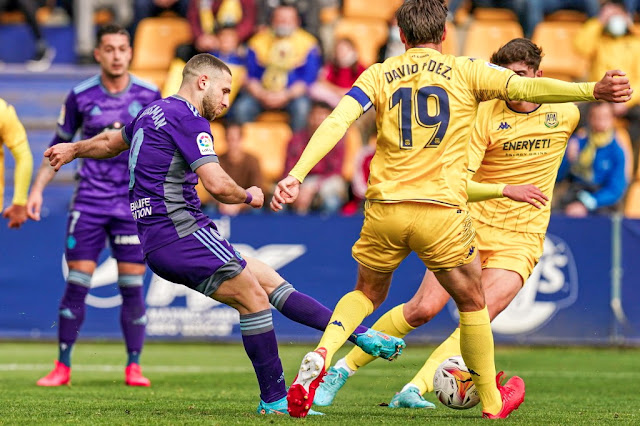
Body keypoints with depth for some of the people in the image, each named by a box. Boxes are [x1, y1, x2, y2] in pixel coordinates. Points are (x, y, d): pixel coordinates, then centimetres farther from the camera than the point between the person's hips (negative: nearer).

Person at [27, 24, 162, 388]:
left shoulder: (149, 95, 0)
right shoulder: (80, 97, 1)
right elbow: (59, 146, 11)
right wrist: (37, 189, 6)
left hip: (134, 204, 0)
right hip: (89, 203, 0)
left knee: (133, 286, -2)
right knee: (77, 283, -2)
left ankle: (134, 366, 8)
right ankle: (63, 367, 6)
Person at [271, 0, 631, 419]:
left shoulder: (378, 75, 8)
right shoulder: (466, 71, 4)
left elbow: (336, 122, -5)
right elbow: (524, 87, -10)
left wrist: (295, 175, -11)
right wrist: (592, 89, -18)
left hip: (385, 209, 2)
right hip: (443, 211, -2)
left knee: (367, 293, 25)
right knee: (472, 303, 19)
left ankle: (320, 356, -1)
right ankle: (492, 401, 29)